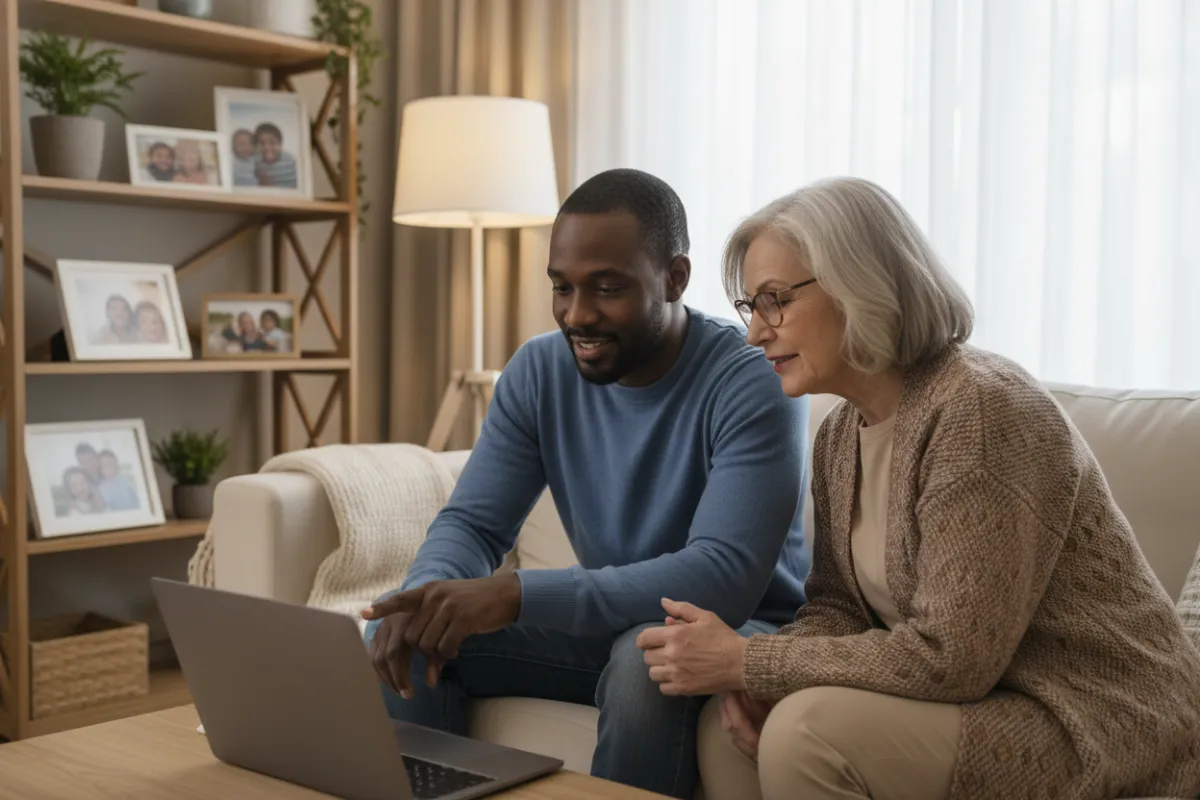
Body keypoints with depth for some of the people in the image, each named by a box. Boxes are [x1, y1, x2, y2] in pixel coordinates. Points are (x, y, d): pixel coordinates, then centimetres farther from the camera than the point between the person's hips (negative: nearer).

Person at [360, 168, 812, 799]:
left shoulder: (751, 383, -22)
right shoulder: (539, 370, -4)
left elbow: (725, 577, -33)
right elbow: (472, 522, -4)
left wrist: (516, 595, -41)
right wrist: (428, 593, -29)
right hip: (607, 622, 5)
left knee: (648, 655, -37)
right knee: (402, 636, -12)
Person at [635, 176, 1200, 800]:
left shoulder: (980, 409, -22)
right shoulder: (841, 433, 5)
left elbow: (950, 658, -25)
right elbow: (837, 605, 9)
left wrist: (745, 662, -20)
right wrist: (757, 674, -13)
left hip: (1100, 728, -8)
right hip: (983, 699, 8)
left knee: (810, 729, -25)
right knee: (730, 722, -6)